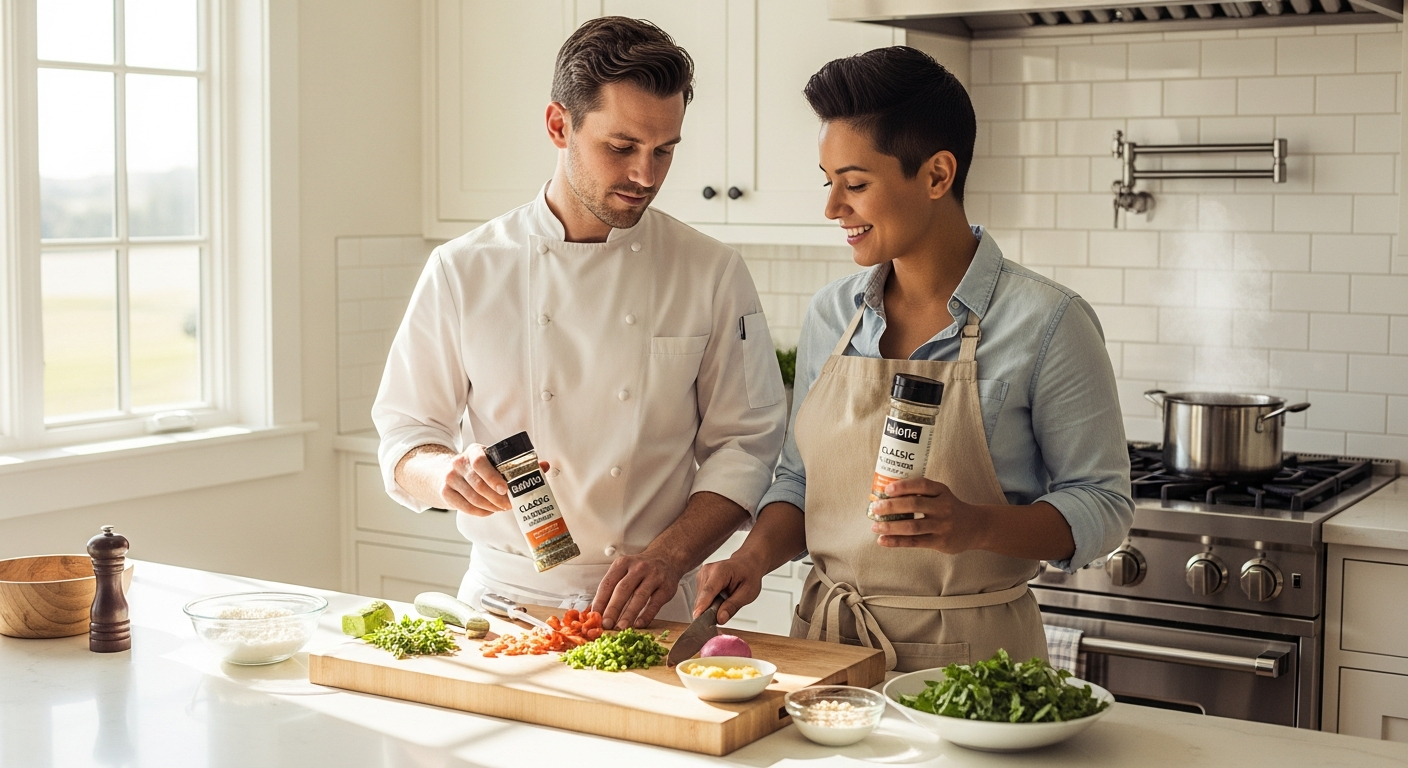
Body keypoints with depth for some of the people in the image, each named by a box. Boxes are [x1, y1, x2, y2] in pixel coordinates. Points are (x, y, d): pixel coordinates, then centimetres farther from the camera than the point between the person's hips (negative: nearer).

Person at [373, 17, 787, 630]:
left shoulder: (712, 274, 3)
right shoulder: (463, 271, 3)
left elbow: (746, 444, 3)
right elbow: (403, 440, 5)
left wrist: (670, 554, -12)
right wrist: (446, 474, -17)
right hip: (503, 597, 1)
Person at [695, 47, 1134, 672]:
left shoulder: (1046, 322, -11)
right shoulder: (830, 314, 5)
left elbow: (1102, 505, -8)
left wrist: (976, 526, -24)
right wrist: (756, 556, -5)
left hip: (967, 653, -4)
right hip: (825, 640, 4)